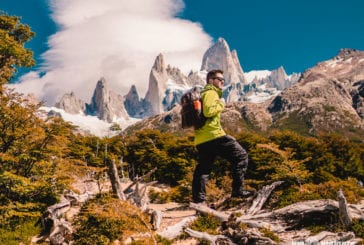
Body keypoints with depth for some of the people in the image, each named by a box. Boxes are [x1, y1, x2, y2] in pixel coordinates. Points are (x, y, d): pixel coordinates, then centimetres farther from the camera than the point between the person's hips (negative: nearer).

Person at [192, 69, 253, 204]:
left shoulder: (203, 94, 27)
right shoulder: (211, 93, -5)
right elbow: (208, 111, -21)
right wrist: (220, 104, -7)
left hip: (201, 139, 10)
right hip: (213, 135, -10)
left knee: (203, 168, 12)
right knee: (240, 155, -2)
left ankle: (198, 198, 9)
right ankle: (237, 190, -5)